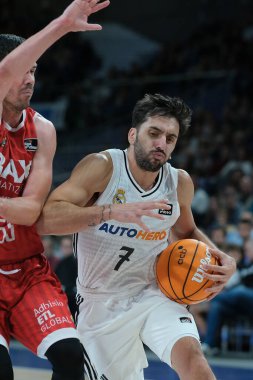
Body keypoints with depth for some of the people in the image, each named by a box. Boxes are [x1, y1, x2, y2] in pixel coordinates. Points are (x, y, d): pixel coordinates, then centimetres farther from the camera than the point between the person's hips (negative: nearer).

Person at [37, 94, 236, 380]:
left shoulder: (180, 183, -1)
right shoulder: (102, 167, -16)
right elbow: (45, 220, -28)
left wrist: (223, 259, 1)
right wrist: (111, 211, -39)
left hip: (154, 294, 2)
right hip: (101, 304, -2)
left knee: (190, 354, -25)